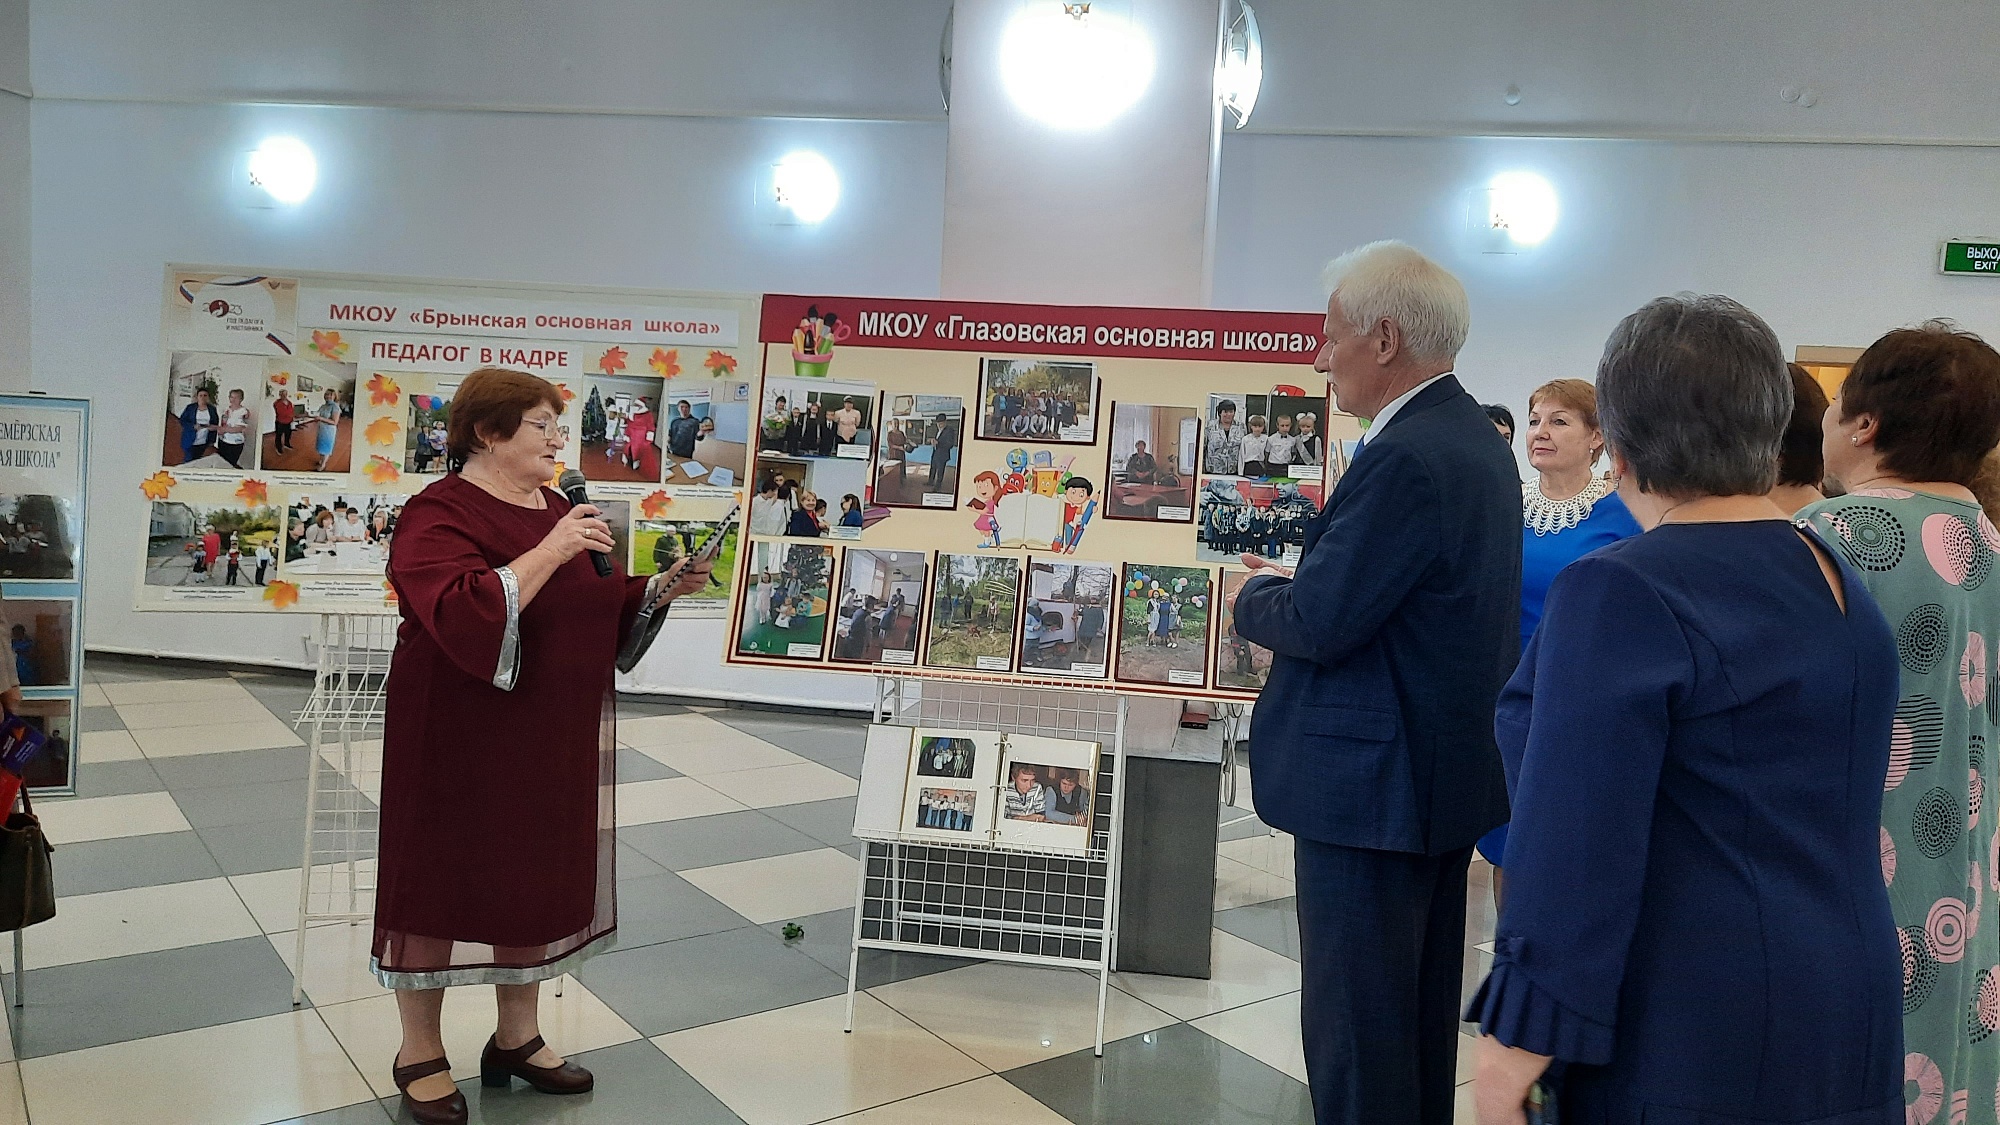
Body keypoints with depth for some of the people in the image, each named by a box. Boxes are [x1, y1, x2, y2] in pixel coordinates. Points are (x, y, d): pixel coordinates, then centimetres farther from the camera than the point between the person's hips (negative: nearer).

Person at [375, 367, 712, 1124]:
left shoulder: (558, 509, 10)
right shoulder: (439, 515, -13)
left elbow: (601, 606, 16)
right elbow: (464, 617, -28)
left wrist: (666, 587, 0)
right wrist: (549, 552, -30)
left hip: (554, 740, 7)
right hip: (463, 741, -7)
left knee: (535, 878, 13)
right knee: (445, 879, 5)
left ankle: (518, 1037, 29)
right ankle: (419, 1053, 22)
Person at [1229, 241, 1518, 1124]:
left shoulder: (1405, 457, -22)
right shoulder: (1476, 440, 10)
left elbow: (1319, 624, -22)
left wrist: (1257, 596, -3)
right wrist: (1304, 582, 8)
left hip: (1373, 784, -10)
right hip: (1450, 768, 10)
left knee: (1355, 1026, 2)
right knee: (1422, 1013, 22)